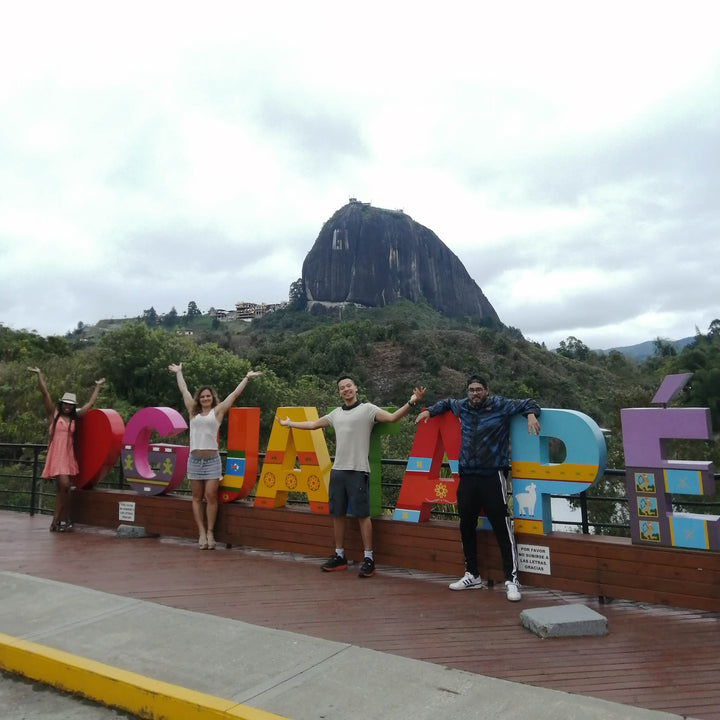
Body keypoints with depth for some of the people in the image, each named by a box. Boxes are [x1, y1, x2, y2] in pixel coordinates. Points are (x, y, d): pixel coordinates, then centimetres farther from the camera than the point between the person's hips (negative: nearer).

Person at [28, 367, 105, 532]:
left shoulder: (75, 418, 12)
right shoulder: (53, 414, 4)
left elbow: (90, 403, 20)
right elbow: (45, 394, -1)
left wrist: (97, 386, 27)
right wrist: (39, 374, -5)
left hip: (69, 455, 5)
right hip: (56, 454, -5)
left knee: (64, 488, 7)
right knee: (64, 485, -15)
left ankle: (58, 521, 15)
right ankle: (61, 520, -4)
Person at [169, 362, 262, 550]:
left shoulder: (217, 411, 6)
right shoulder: (193, 412, 12)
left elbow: (235, 394, 7)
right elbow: (184, 390, 22)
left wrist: (247, 378, 10)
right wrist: (178, 372, 32)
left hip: (212, 459, -2)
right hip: (194, 459, 3)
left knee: (211, 496, -5)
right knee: (197, 498, 4)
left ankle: (210, 532, 5)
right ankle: (201, 532, 9)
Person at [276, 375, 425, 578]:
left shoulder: (367, 409, -2)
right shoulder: (336, 413, 15)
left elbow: (392, 417, -15)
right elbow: (312, 425, 28)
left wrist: (410, 403, -29)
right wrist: (289, 423, 35)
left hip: (358, 470, -6)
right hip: (337, 470, 6)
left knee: (362, 514, -2)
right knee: (337, 514, 11)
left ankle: (368, 559, 8)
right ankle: (339, 557, 24)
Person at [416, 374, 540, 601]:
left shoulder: (500, 406, -2)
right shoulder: (462, 407, 11)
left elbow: (529, 403, 3)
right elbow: (446, 403, 31)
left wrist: (531, 415, -17)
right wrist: (430, 411, 19)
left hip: (493, 476, -5)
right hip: (467, 476, 5)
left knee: (502, 526, -6)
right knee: (466, 526, 13)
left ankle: (511, 579, 4)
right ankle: (472, 575, 28)